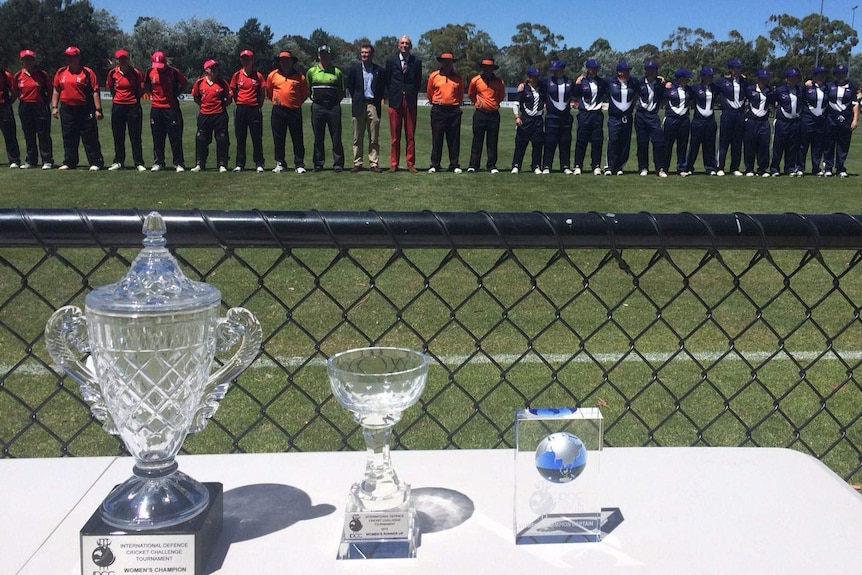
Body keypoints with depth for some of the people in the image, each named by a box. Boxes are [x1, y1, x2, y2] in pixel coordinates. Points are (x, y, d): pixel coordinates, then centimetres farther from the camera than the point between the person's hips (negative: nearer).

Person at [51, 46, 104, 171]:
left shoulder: (87, 72, -4)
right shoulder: (61, 72, 11)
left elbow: (95, 92, -6)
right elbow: (56, 90, 17)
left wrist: (98, 109, -12)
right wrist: (54, 107, 10)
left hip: (85, 110, -5)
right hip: (66, 109, 5)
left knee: (90, 138, -2)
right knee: (68, 138, 10)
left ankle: (96, 163, 3)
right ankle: (69, 163, 18)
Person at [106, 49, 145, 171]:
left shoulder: (136, 73, -5)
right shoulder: (112, 73, 1)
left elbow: (141, 90, 4)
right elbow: (110, 88, 15)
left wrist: (135, 99, 4)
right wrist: (117, 98, 13)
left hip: (133, 106, -2)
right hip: (117, 106, 3)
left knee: (135, 136, -1)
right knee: (118, 136, 9)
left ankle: (139, 163, 3)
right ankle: (118, 161, 18)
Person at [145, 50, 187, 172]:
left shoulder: (173, 72, -6)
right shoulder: (150, 72, 3)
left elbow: (185, 83, 6)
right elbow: (146, 85, 22)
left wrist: (176, 94, 1)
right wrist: (151, 94, 8)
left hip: (171, 107, -3)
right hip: (156, 108, 3)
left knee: (175, 137, -3)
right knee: (157, 137, 7)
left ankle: (179, 163, 3)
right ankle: (158, 163, 14)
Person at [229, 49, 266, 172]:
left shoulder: (258, 75, 2)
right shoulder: (237, 75, 5)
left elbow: (263, 93, 7)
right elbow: (233, 92, 12)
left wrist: (259, 106, 2)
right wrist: (239, 104, 7)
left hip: (254, 109, -1)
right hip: (240, 109, 2)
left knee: (257, 138, 0)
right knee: (240, 138, 5)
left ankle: (259, 164, 5)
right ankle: (240, 164, 11)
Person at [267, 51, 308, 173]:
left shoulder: (299, 76, 5)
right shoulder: (273, 75, 7)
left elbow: (305, 93, 13)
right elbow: (268, 92, 18)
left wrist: (297, 103, 7)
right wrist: (275, 100, 13)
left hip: (295, 111, -1)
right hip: (278, 111, 1)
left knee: (297, 139, -1)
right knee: (278, 139, 5)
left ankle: (299, 164, 3)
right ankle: (280, 163, 13)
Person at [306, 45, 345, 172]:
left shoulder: (337, 72, 7)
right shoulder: (311, 71, 9)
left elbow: (342, 91, 13)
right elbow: (308, 89, 17)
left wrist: (336, 101, 3)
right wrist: (315, 99, 8)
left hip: (333, 107, -1)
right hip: (317, 107, 1)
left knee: (336, 137, -2)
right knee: (318, 138, 5)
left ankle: (338, 163, 3)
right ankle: (318, 163, 11)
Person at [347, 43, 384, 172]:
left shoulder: (379, 70, 4)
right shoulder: (355, 68, 5)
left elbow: (382, 88, 11)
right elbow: (350, 85, 12)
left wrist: (377, 100, 6)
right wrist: (355, 98, 11)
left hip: (373, 105, 0)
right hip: (359, 105, 0)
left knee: (374, 138, 1)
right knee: (358, 138, 3)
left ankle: (374, 163, 5)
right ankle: (357, 163, 8)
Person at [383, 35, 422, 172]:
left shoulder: (416, 62, 9)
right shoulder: (391, 61, 9)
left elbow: (418, 82, 12)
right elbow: (387, 81, 13)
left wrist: (412, 95, 3)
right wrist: (391, 95, 9)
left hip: (411, 101, 0)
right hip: (395, 101, 0)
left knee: (410, 136, 2)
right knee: (395, 136, 2)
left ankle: (410, 164, 6)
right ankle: (394, 164, 7)